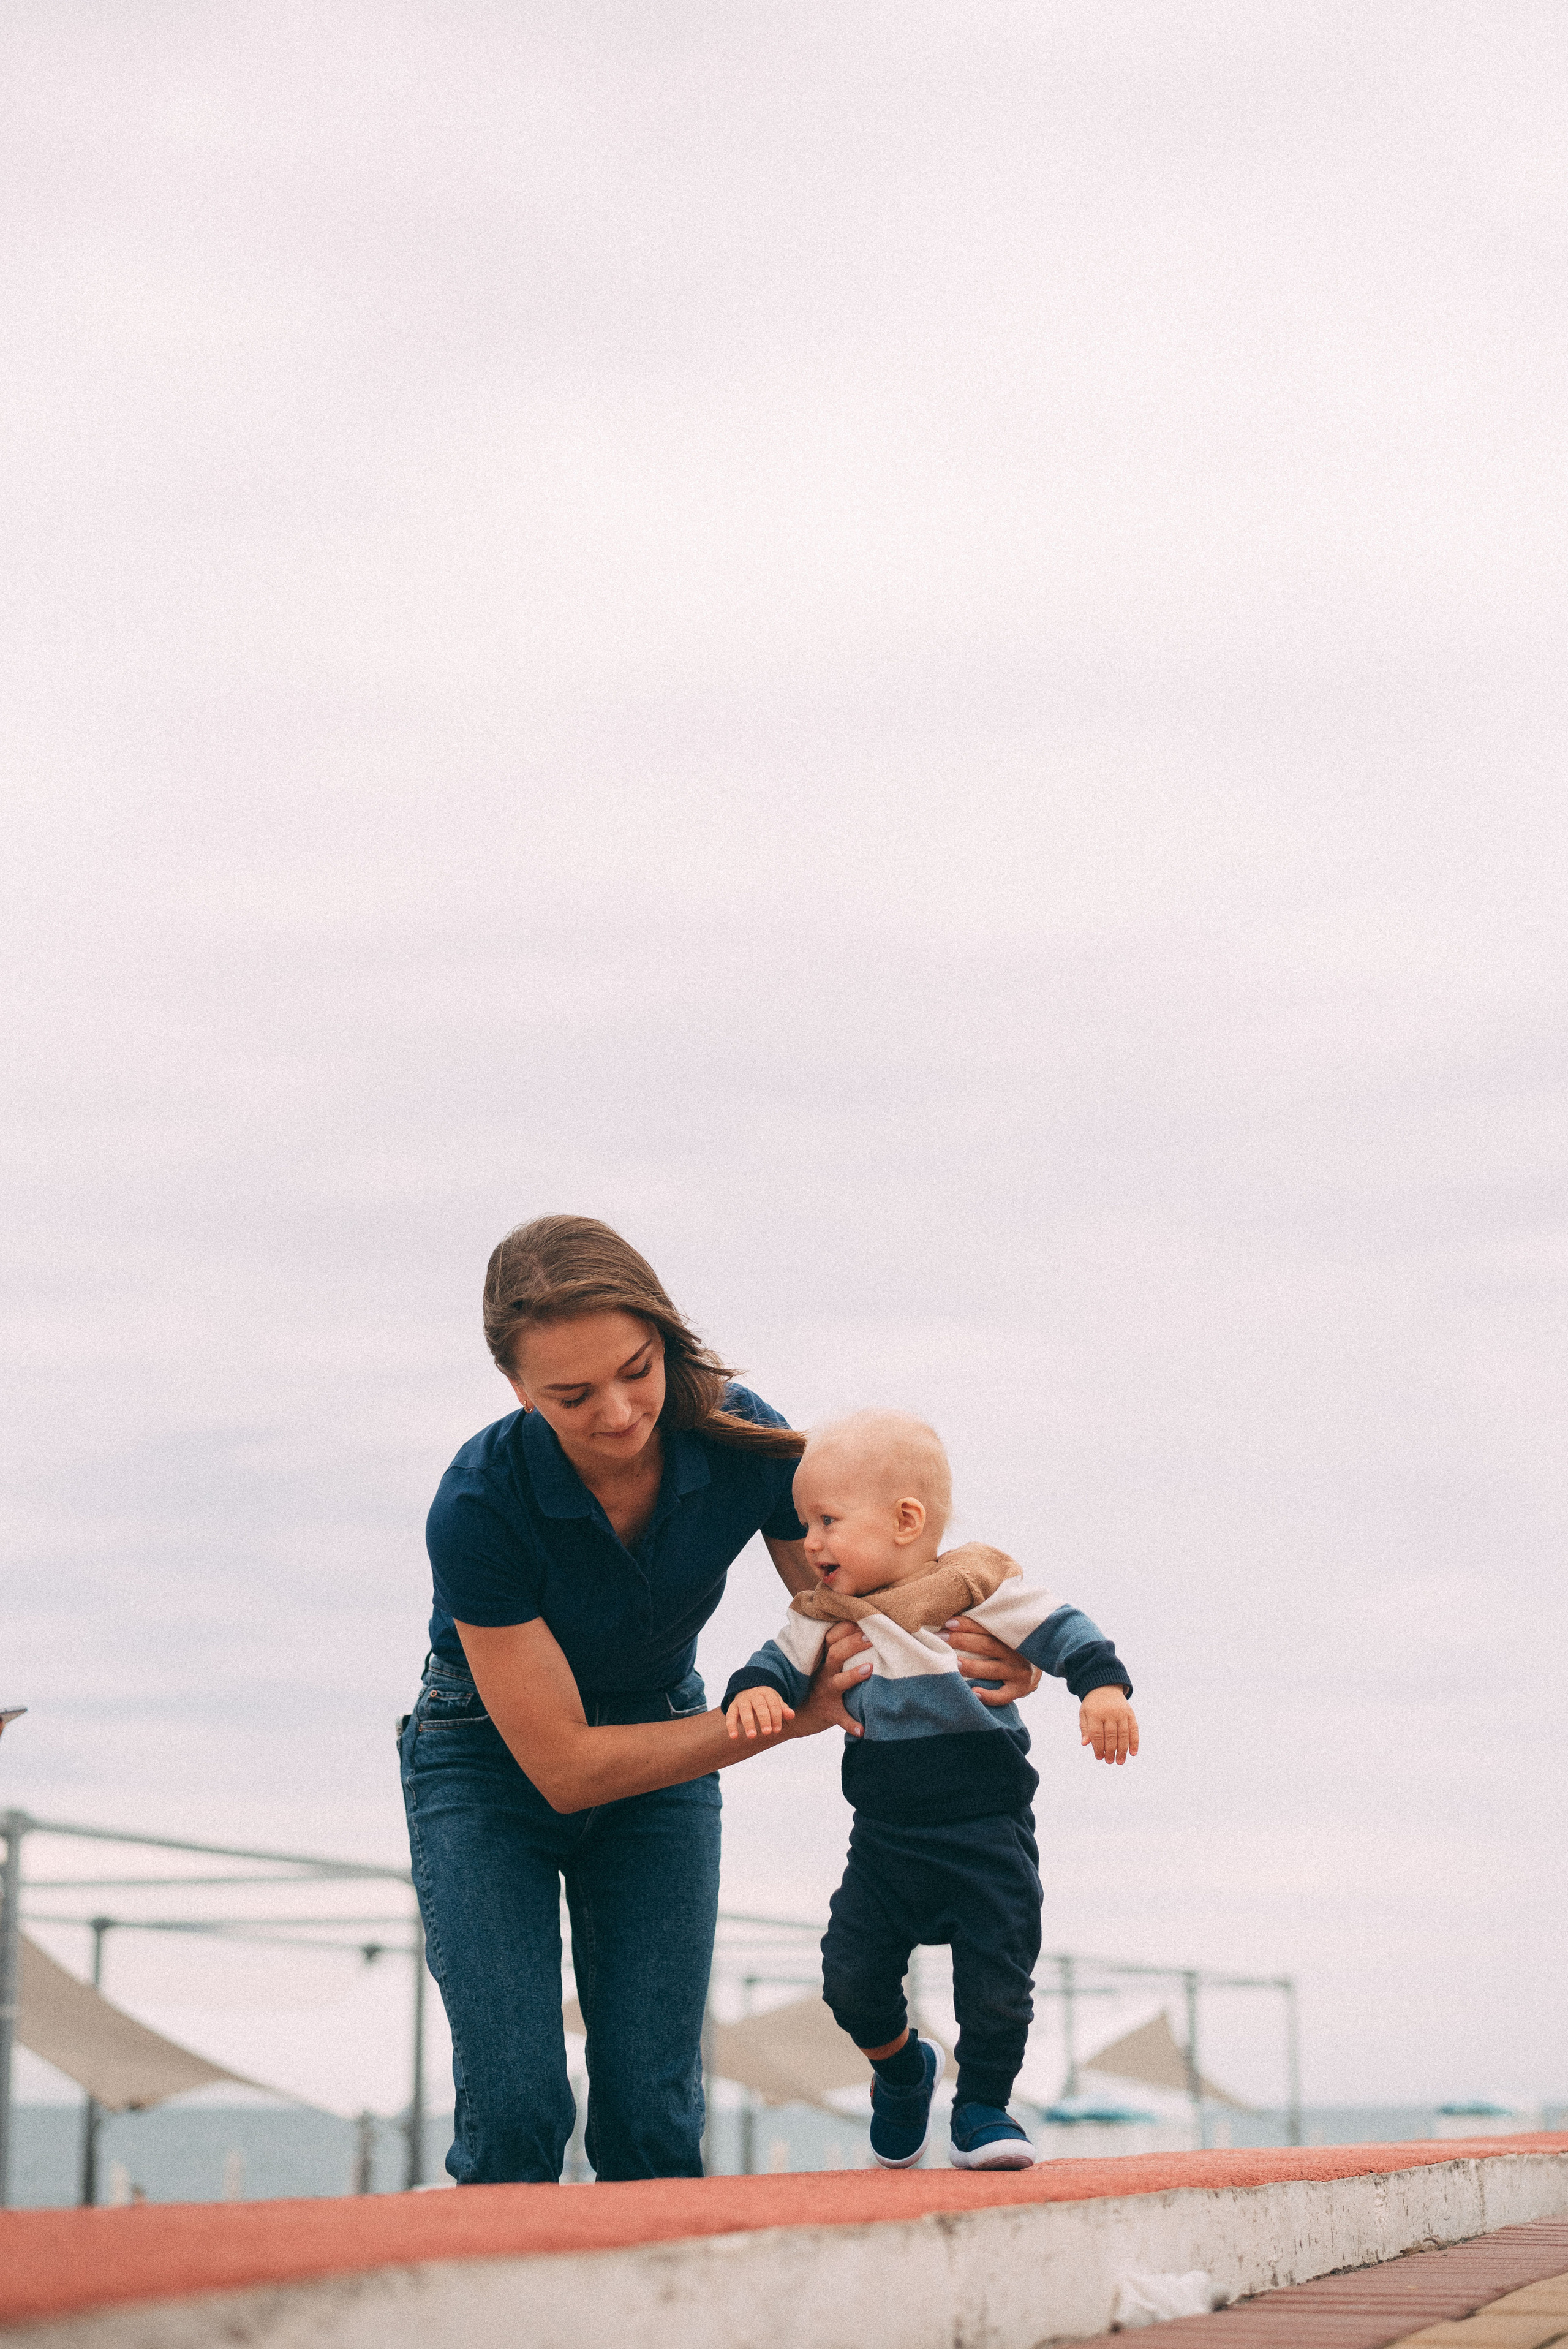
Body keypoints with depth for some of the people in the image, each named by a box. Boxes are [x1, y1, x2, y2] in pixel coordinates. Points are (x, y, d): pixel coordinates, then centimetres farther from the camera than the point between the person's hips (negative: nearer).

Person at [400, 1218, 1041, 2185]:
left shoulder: (742, 1438, -23)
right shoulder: (479, 1506, -32)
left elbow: (852, 1620, -9)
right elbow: (563, 1765, -26)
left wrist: (985, 1657, -32)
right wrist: (788, 1715, -29)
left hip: (662, 1756, 3)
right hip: (491, 1768, -3)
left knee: (654, 2114, -7)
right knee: (517, 2110, -17)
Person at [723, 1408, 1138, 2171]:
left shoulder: (977, 1589, -9)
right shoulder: (824, 1617, 4)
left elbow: (1060, 1630, -10)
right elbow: (784, 1658, 3)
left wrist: (1104, 1687, -25)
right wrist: (754, 1690, -20)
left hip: (986, 1832, -4)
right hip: (885, 1841, 4)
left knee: (996, 1979, -5)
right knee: (852, 1974, -2)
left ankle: (982, 2107, 17)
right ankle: (900, 2068, 28)